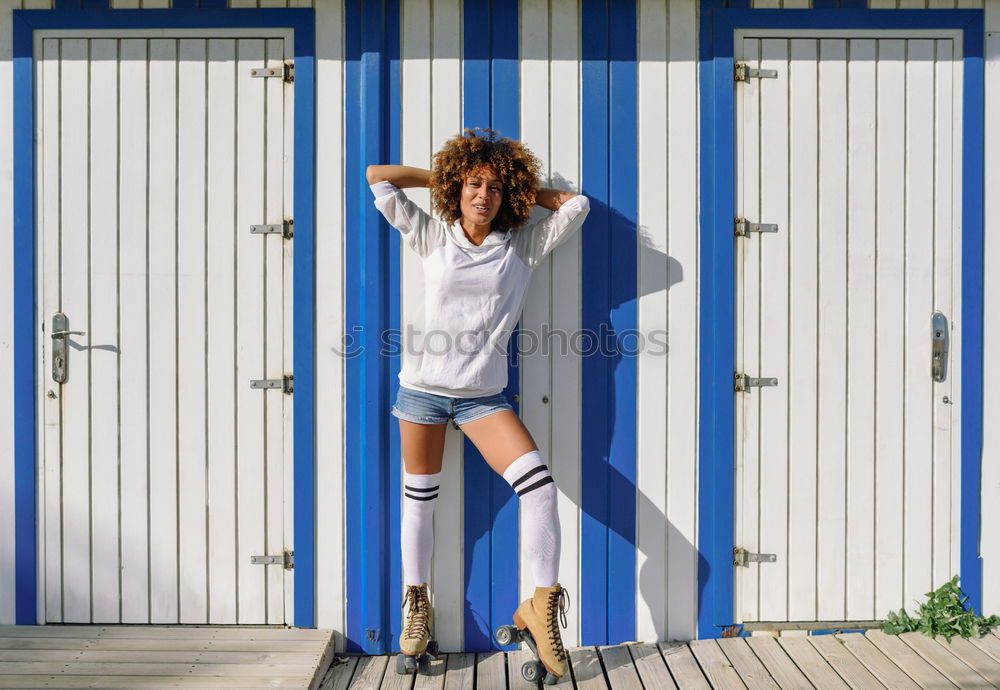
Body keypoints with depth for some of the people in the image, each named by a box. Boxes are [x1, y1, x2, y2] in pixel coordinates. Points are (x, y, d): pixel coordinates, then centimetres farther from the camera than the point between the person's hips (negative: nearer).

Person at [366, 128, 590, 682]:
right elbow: (377, 179, 2)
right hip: (423, 388, 0)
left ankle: (542, 606, -6)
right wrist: (442, 175, 7)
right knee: (419, 498, 9)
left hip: (482, 396, 0)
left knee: (538, 483, -18)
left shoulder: (523, 247, 2)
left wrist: (520, 187, 6)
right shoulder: (432, 237, 1)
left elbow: (577, 204, 2)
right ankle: (417, 606, 27)